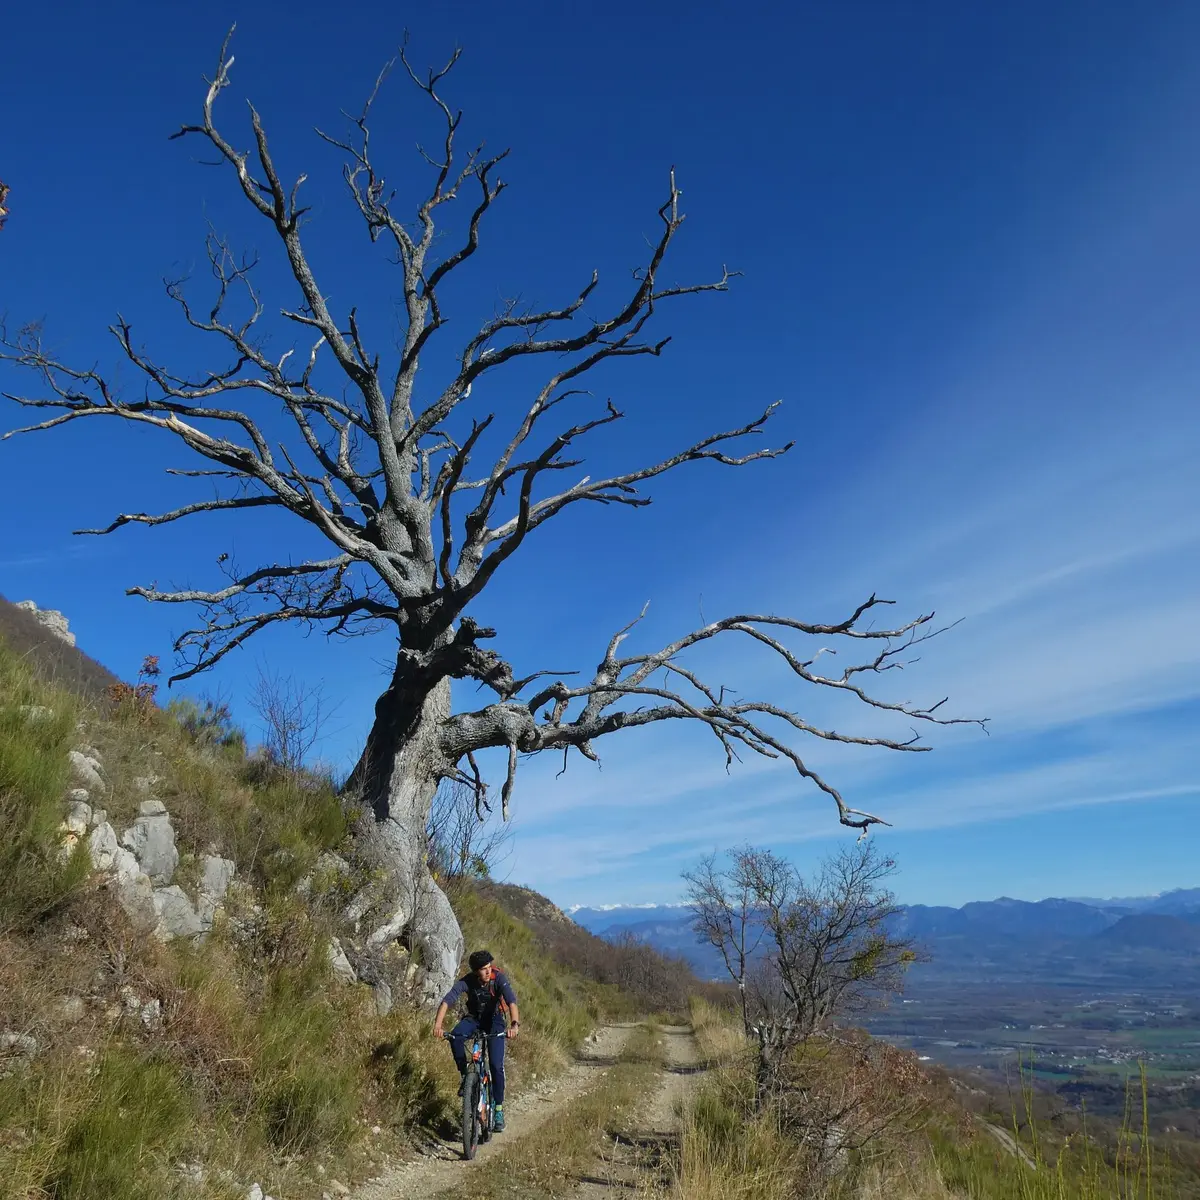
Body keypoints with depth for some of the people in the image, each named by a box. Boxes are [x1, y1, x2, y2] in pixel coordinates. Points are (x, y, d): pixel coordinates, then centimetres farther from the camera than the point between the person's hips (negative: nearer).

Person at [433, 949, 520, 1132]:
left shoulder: (499, 978, -27)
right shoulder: (467, 982, -24)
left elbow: (512, 1001, -39)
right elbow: (447, 1001, -33)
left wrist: (515, 1024, -57)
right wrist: (437, 1025, -50)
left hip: (494, 1020, -1)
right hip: (474, 1018, 1)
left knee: (496, 1065, -13)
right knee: (455, 1037, -31)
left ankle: (499, 1109, 4)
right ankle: (466, 1076, -11)